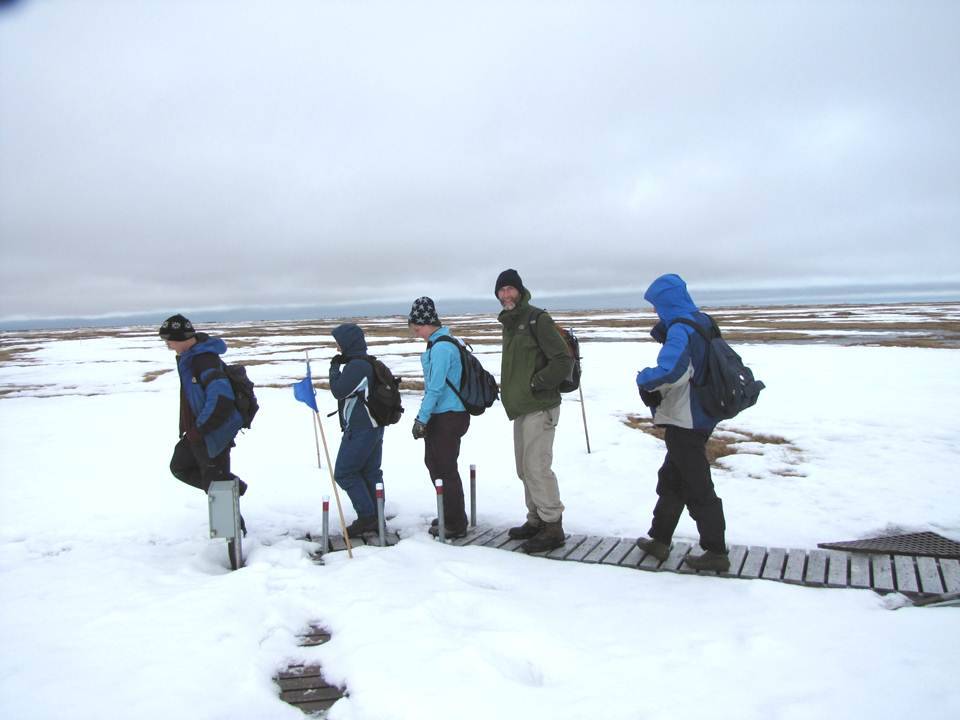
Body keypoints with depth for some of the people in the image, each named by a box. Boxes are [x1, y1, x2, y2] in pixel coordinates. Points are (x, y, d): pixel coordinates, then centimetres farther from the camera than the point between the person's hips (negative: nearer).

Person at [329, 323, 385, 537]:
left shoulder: (356, 365, -18)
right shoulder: (369, 363, 15)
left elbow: (339, 390, -17)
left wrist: (334, 367, -5)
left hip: (359, 429, -10)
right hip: (374, 426, 10)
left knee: (344, 473, -1)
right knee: (370, 472, 12)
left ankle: (366, 516, -1)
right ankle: (375, 519, 17)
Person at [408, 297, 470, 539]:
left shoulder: (440, 347, -19)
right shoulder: (447, 342, 12)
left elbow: (436, 388, -22)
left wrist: (421, 419, -18)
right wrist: (424, 417, 20)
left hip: (448, 417, -10)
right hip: (440, 415, 10)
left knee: (446, 469, 0)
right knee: (433, 462, 19)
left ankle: (455, 525, 12)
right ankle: (450, 515, 31)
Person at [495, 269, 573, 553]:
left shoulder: (536, 319, -10)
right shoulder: (509, 323, 17)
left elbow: (563, 359, -16)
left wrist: (536, 384, -16)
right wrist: (510, 391, 15)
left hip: (540, 407, -9)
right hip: (521, 407, 9)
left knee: (536, 467, -10)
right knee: (525, 468, 14)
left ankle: (553, 527, 0)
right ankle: (536, 521, 25)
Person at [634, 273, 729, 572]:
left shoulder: (680, 329, -20)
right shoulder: (703, 323, 9)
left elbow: (669, 371, -35)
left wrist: (643, 377, -16)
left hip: (684, 422, -10)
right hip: (700, 417, 10)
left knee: (698, 487, 2)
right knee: (671, 478, 18)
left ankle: (716, 552, 13)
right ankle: (660, 539, 28)